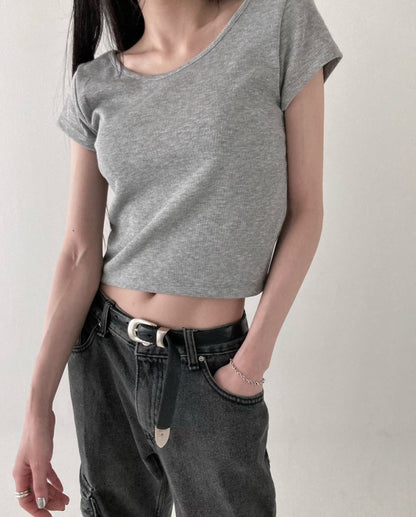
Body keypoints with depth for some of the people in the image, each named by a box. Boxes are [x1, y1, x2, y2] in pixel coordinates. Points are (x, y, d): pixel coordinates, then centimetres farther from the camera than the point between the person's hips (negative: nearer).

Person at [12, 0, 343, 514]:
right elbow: (80, 252, -3)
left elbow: (304, 211, -6)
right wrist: (38, 407, -6)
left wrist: (254, 359, -11)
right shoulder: (97, 86, 0)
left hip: (211, 360, -2)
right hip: (104, 346, 3)